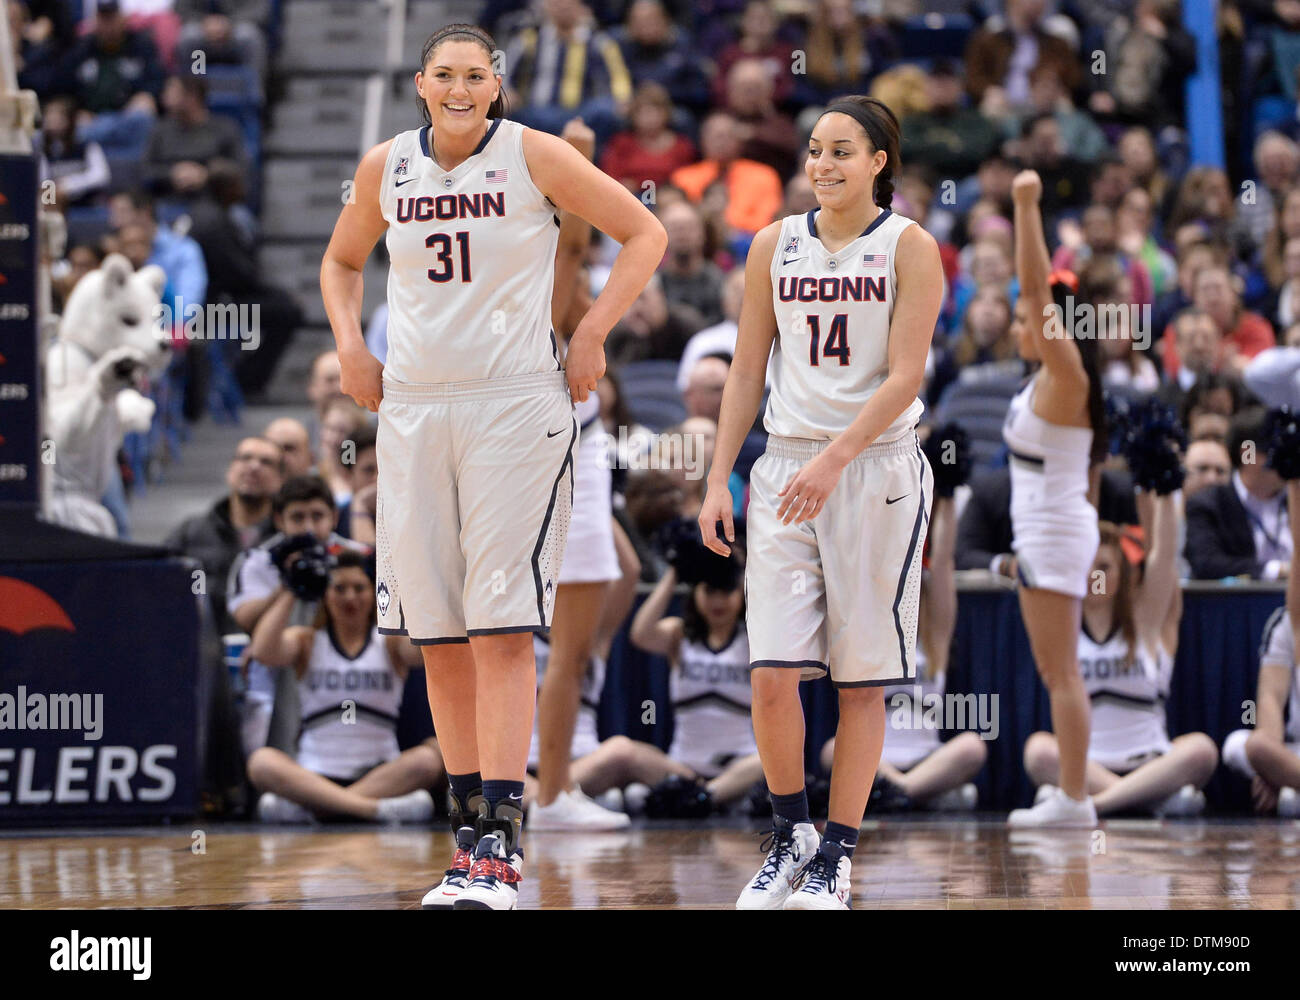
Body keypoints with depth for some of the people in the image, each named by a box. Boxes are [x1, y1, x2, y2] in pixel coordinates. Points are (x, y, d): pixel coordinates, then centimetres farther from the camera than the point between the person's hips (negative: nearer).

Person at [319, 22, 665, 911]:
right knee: (436, 632, 5)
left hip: (516, 410, -4)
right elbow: (342, 261, 26)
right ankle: (471, 832, 13)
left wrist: (591, 335, -4)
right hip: (413, 410, 4)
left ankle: (501, 846, -15)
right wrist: (350, 346, 10)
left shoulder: (534, 156, -3)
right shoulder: (387, 168, 8)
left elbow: (645, 235, 3)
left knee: (502, 628, -12)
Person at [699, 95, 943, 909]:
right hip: (787, 469, 3)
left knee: (862, 680, 1)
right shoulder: (776, 246, 9)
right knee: (772, 675, -7)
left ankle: (837, 856, 8)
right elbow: (748, 370, 13)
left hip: (878, 469, -3)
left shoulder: (909, 247, -2)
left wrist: (835, 460, -20)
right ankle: (792, 833, 12)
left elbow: (904, 377, -10)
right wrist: (719, 479, 6)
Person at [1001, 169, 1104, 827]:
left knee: (1060, 675, -8)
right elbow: (1041, 289, 21)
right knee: (1059, 675, 11)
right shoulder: (1049, 377, 10)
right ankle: (1071, 796, 13)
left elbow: (1038, 286, -21)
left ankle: (1073, 800, -8)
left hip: (1053, 535, -10)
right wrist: (1026, 211, 21)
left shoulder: (1066, 377, -14)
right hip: (1046, 532, 10)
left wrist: (1027, 209, -22)